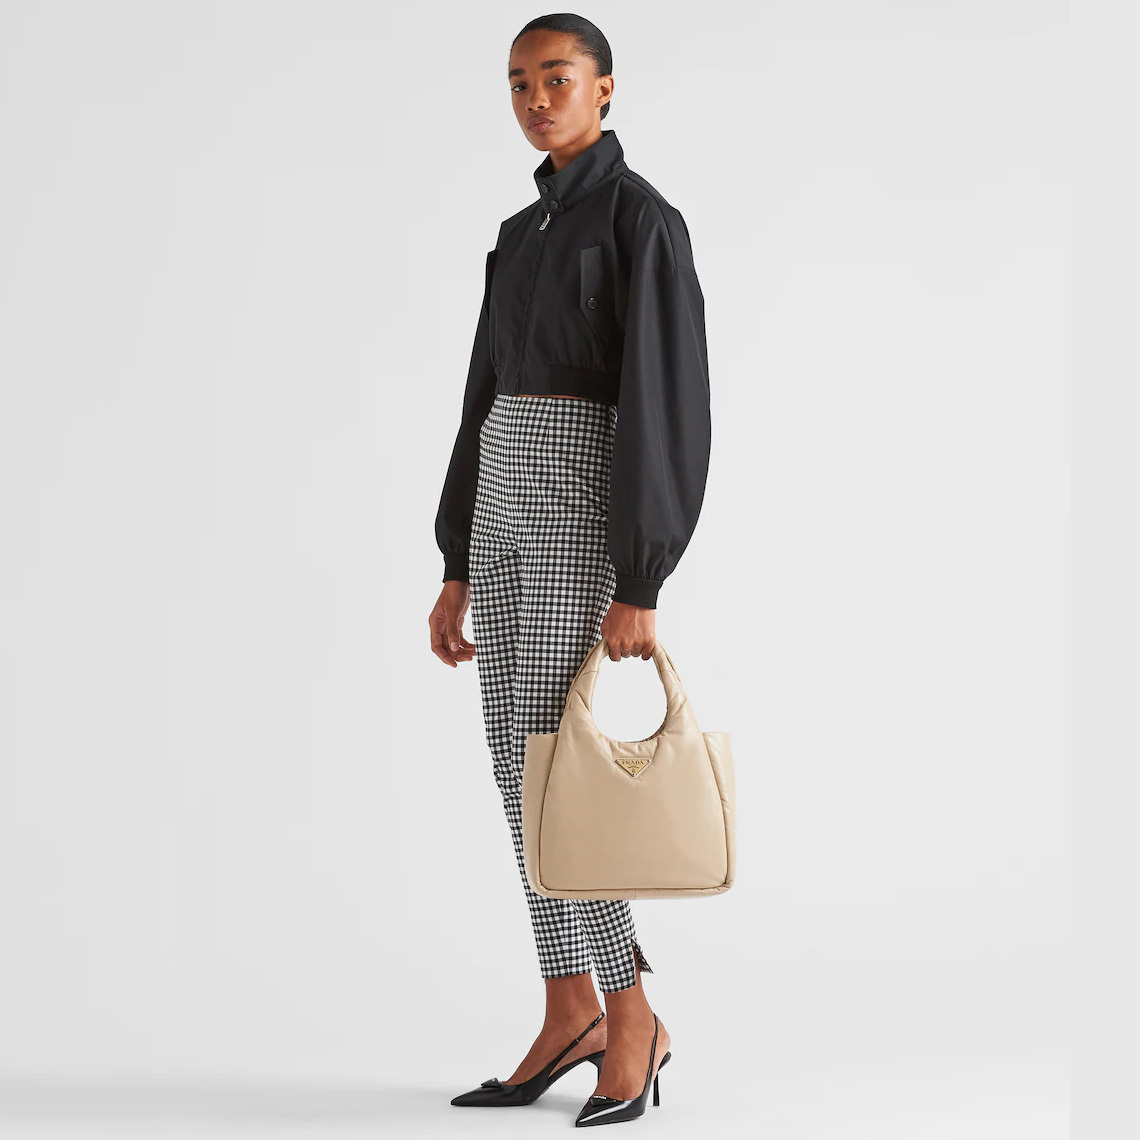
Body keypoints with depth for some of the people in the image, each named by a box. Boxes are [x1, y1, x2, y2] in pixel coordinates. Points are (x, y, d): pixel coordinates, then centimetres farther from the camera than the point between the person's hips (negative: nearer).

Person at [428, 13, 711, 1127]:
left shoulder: (643, 220, -8)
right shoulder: (521, 234, 18)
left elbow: (666, 402, -15)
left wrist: (638, 586, -20)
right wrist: (458, 570, 15)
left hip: (585, 501, -8)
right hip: (506, 495, 8)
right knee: (519, 761, 6)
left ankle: (632, 1015, 1)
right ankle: (571, 1015, 13)